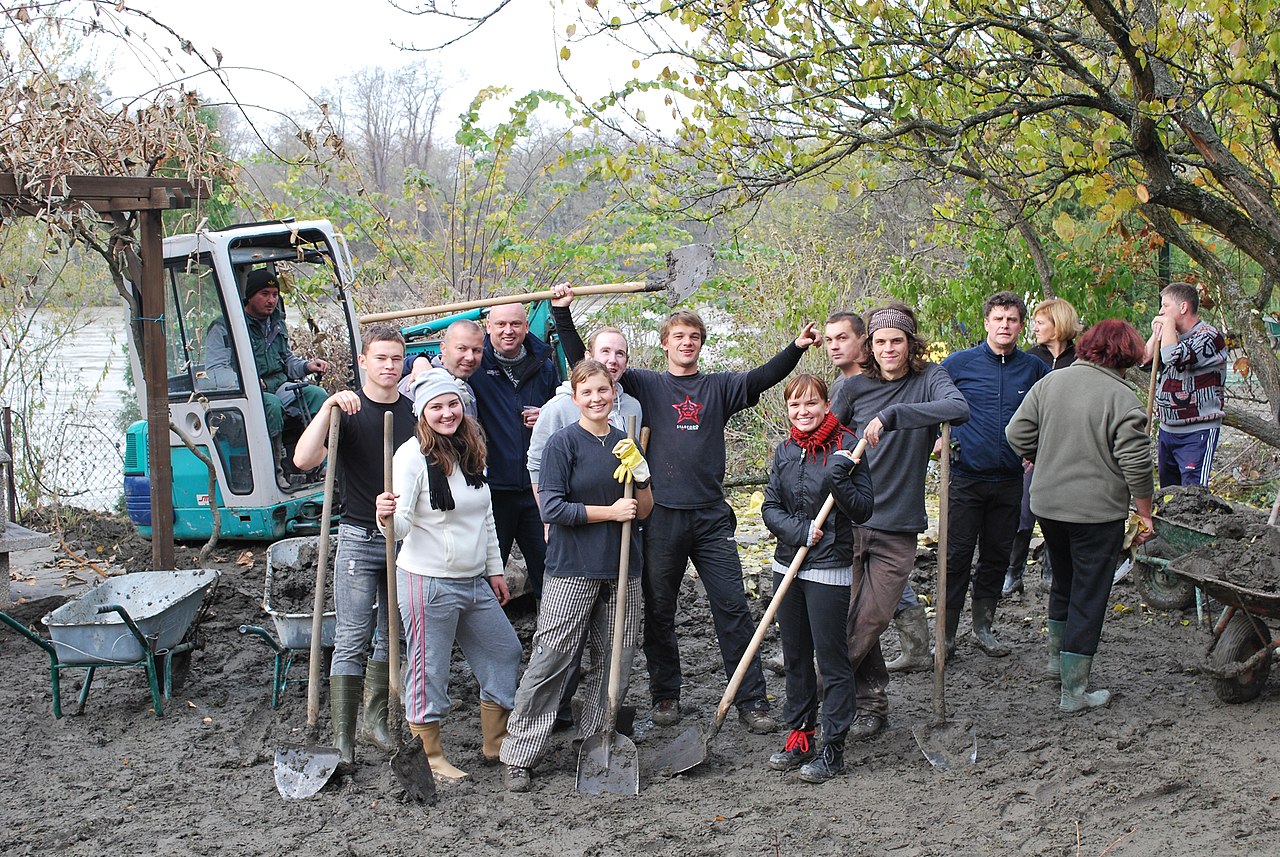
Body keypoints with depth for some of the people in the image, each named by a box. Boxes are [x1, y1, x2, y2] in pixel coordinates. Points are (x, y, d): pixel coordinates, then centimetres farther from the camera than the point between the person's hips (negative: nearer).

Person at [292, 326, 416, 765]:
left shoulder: (415, 412, 7)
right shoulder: (347, 409, -4)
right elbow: (304, 459, -19)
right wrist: (328, 406, -26)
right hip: (359, 536, -4)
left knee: (393, 635, 12)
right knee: (352, 638, -6)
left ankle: (374, 719, 26)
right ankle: (342, 737, -4)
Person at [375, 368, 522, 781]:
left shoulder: (471, 453, 9)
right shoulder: (413, 455, -14)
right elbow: (401, 526, -19)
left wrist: (495, 569, 19)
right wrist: (387, 517, -42)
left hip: (475, 581, 8)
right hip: (428, 581, -8)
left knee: (504, 651, 16)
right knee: (430, 669, 1)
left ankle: (495, 744, 31)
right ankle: (430, 757, 16)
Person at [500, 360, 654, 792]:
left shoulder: (624, 443, 10)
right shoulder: (563, 443, -5)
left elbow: (644, 511, 12)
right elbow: (552, 507, -11)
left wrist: (639, 470, -6)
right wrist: (610, 512, -13)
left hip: (622, 569, 5)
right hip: (572, 568, -5)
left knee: (616, 662, 8)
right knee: (550, 660, -6)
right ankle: (519, 756, 1)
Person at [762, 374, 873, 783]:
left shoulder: (846, 446, -8)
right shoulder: (784, 452, 7)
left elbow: (863, 511, -9)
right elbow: (770, 508, 5)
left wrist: (839, 481, -24)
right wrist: (800, 531, -12)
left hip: (829, 568, -5)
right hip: (788, 564, 6)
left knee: (831, 656, -2)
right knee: (795, 655, 13)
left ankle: (834, 746, 6)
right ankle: (800, 736, 24)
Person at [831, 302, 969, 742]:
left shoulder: (928, 379, -2)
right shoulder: (856, 387, 4)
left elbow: (959, 408, -23)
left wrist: (892, 415, -31)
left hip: (898, 524, -2)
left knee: (870, 619, -6)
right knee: (854, 615, 5)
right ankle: (871, 701, 21)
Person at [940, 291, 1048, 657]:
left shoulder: (1034, 369, 4)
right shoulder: (959, 363, -3)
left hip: (1010, 479, 3)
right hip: (966, 476, -3)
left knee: (997, 557, 11)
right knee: (957, 557, -2)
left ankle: (983, 627, 25)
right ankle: (946, 633, 6)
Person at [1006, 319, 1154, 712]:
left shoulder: (1050, 381, 1)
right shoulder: (1122, 399, -15)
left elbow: (1017, 433, 5)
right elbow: (1136, 465, -14)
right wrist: (1145, 513, -1)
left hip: (1046, 505, 6)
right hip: (1097, 512, -6)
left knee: (1064, 581, 26)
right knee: (1089, 596, 3)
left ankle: (1057, 656, 43)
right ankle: (1074, 691, 5)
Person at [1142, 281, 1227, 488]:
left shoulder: (1209, 336, -14)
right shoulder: (1174, 336, 14)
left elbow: (1173, 357, -30)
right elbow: (1145, 360, 14)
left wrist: (1168, 323, -15)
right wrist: (1156, 333, 1)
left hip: (1197, 433, -9)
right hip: (1167, 430, 9)